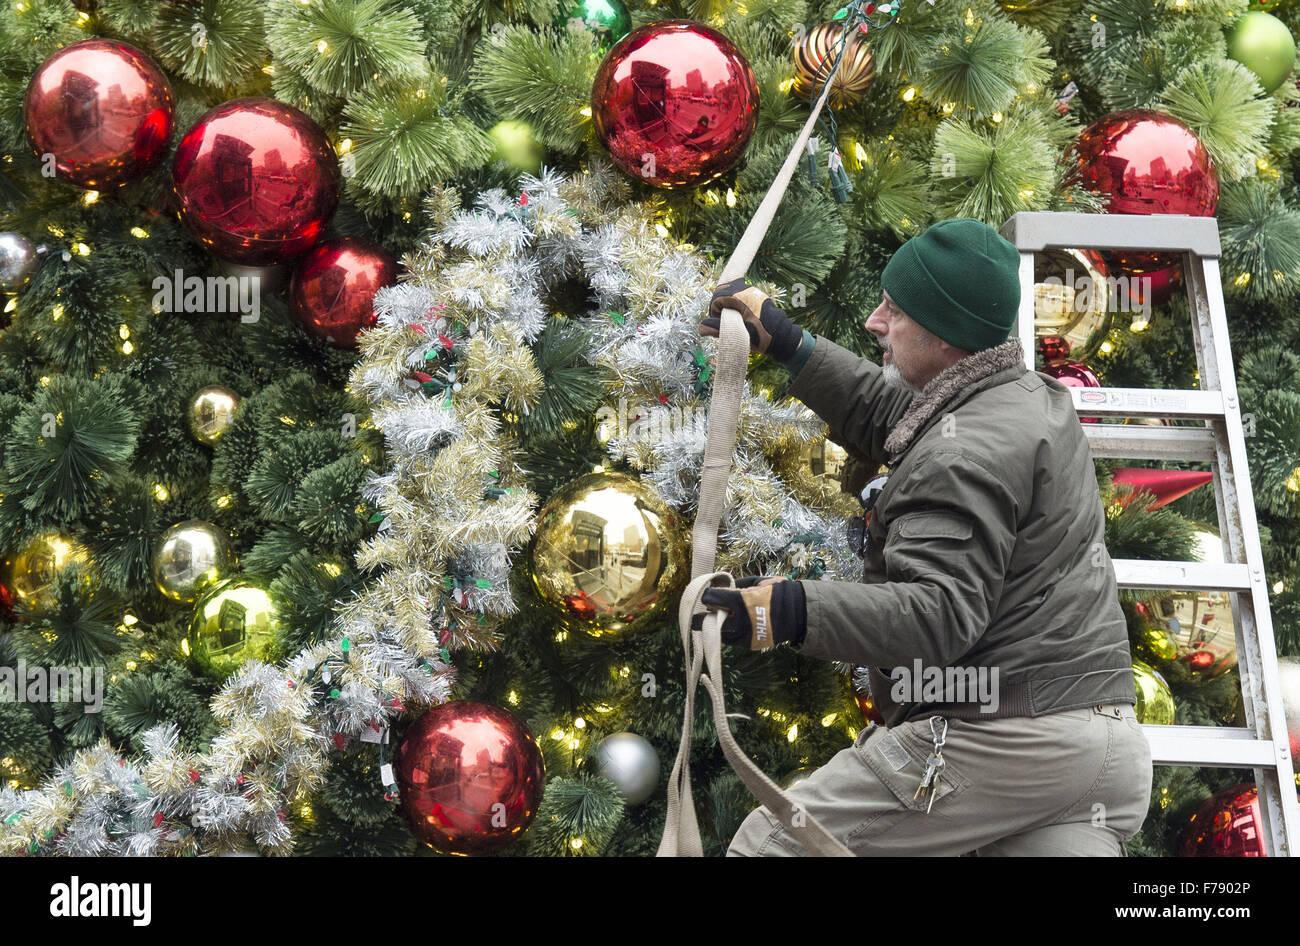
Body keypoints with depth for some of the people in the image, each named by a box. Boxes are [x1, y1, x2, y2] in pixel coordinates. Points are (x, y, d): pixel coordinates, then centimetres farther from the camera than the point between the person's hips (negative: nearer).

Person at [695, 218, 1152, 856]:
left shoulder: (965, 455, -17)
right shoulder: (1035, 396, 15)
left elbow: (941, 611, -27)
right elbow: (886, 416, 27)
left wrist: (794, 613, -38)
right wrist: (785, 343, 27)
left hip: (994, 742, -10)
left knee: (766, 846, -4)